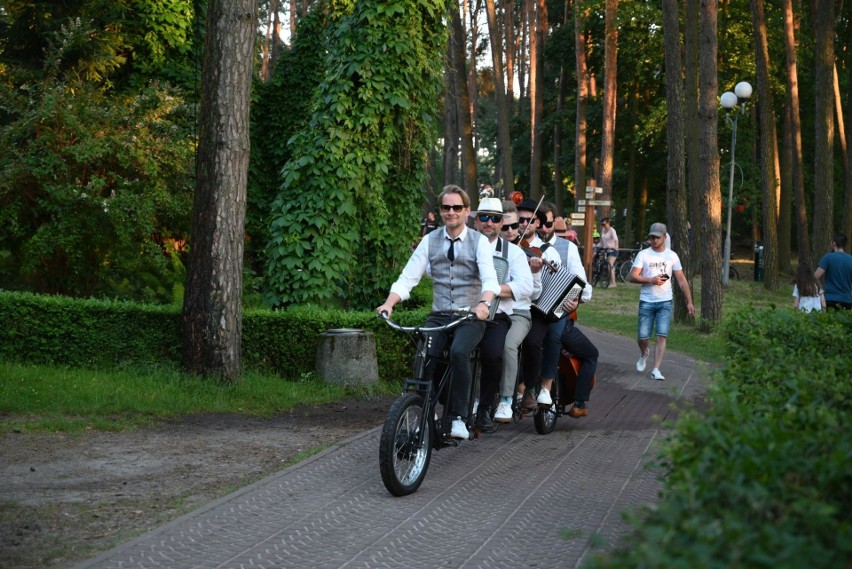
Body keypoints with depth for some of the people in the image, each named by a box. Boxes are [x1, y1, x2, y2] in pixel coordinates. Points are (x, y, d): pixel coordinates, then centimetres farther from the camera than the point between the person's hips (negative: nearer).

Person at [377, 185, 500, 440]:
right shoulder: (430, 241, 7)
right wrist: (389, 303, -19)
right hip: (439, 315, 2)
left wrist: (484, 303, -38)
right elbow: (408, 277, 0)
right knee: (424, 355, -25)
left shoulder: (479, 241, 0)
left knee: (458, 352, -31)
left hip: (471, 316, -2)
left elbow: (490, 278, -16)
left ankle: (458, 417, -19)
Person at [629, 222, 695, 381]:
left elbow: (682, 280, 6)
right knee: (643, 336, 1)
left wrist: (689, 301, 1)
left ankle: (656, 370, -8)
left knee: (662, 336, -9)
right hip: (646, 302, -1)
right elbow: (633, 277, -6)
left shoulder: (672, 256, 5)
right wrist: (652, 280, -19)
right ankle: (644, 354, 35)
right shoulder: (643, 254, 0)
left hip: (665, 302, 1)